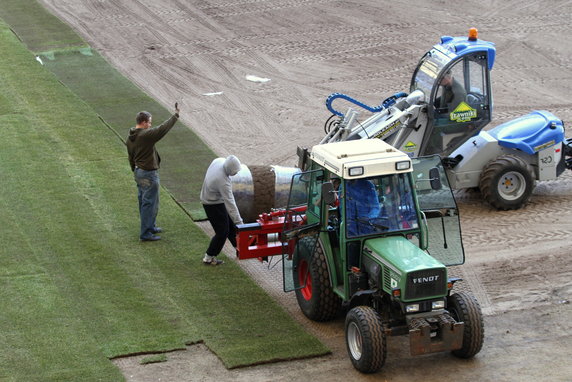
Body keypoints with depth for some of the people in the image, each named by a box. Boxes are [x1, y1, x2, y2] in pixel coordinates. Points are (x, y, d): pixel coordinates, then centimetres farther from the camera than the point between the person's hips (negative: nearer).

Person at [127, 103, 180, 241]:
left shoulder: (130, 138, 5)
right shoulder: (146, 135, -24)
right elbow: (163, 128, -22)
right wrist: (175, 116, -11)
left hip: (138, 172, 10)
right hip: (149, 174, -10)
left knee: (143, 201, 20)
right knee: (149, 203, -2)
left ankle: (150, 226, 35)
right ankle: (145, 233, 2)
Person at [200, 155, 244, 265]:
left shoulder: (219, 161, -14)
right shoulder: (223, 182, -37)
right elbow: (230, 203, -35)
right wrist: (239, 222, -32)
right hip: (213, 205, -9)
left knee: (230, 225, 18)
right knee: (222, 231, 0)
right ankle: (209, 257, 11)